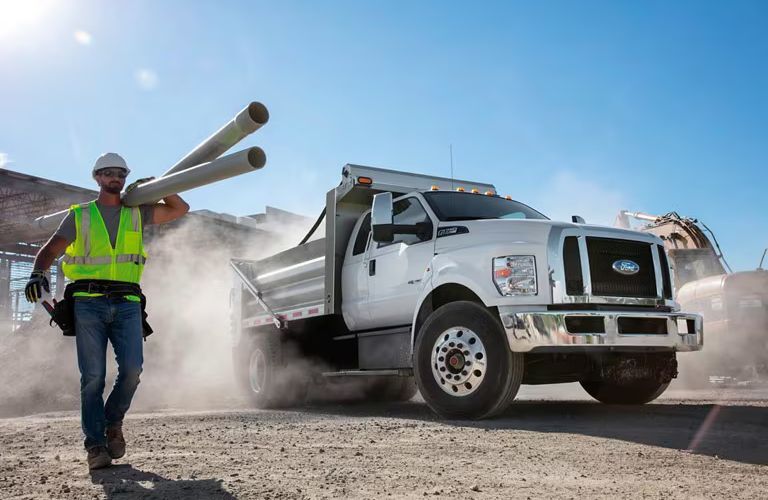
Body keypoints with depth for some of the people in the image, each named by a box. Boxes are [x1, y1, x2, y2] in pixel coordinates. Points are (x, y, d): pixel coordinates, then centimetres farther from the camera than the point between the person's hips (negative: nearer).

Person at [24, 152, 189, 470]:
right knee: (93, 376, -6)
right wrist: (38, 274, -16)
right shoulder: (79, 215, 13)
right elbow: (49, 251, 4)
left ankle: (113, 422, 13)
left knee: (132, 368, -13)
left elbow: (181, 209, 23)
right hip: (88, 303, -1)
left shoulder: (137, 214, 19)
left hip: (127, 304, 1)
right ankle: (96, 445, 1)